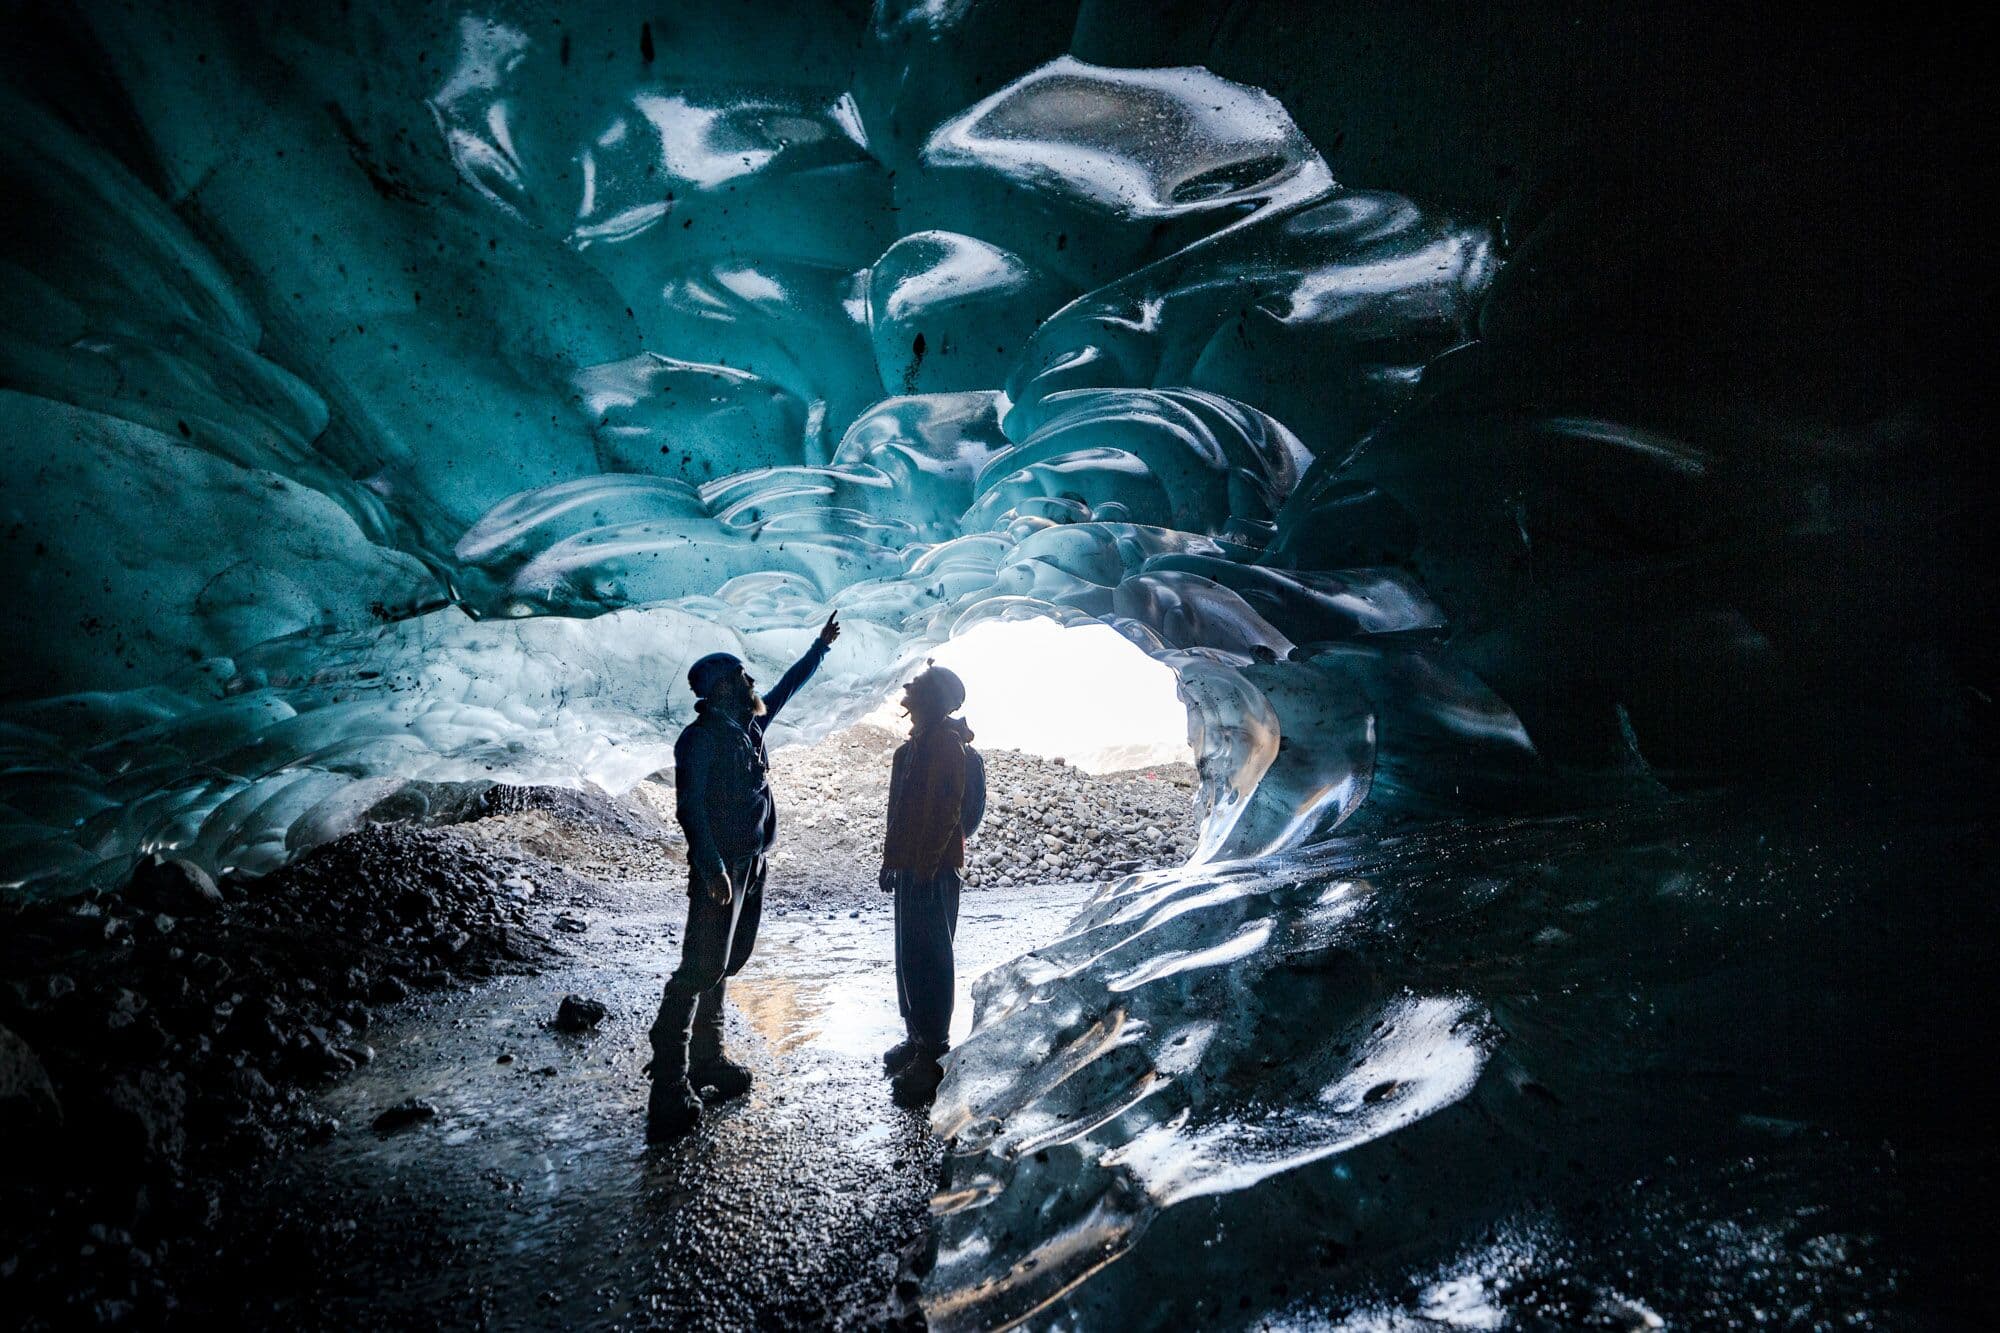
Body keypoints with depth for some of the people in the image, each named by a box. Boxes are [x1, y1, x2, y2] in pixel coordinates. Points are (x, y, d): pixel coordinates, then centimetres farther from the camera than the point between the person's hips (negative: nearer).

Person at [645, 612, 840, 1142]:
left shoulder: (749, 726, 12)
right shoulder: (701, 736, -12)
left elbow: (786, 689, 28)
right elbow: (690, 805, -19)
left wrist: (820, 647, 33)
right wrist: (712, 866, -26)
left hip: (752, 864, 9)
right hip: (721, 867, -9)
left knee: (724, 964, 15)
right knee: (701, 968, -10)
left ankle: (706, 1058, 27)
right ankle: (670, 1088, -7)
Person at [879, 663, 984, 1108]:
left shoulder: (948, 746, -17)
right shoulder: (917, 744, 13)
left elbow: (947, 813, -21)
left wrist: (925, 865, -21)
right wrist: (892, 859, 19)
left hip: (934, 870, -10)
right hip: (911, 865, 10)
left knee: (929, 959, -3)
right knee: (908, 954, 17)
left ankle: (934, 1055, 6)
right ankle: (917, 1036, 31)